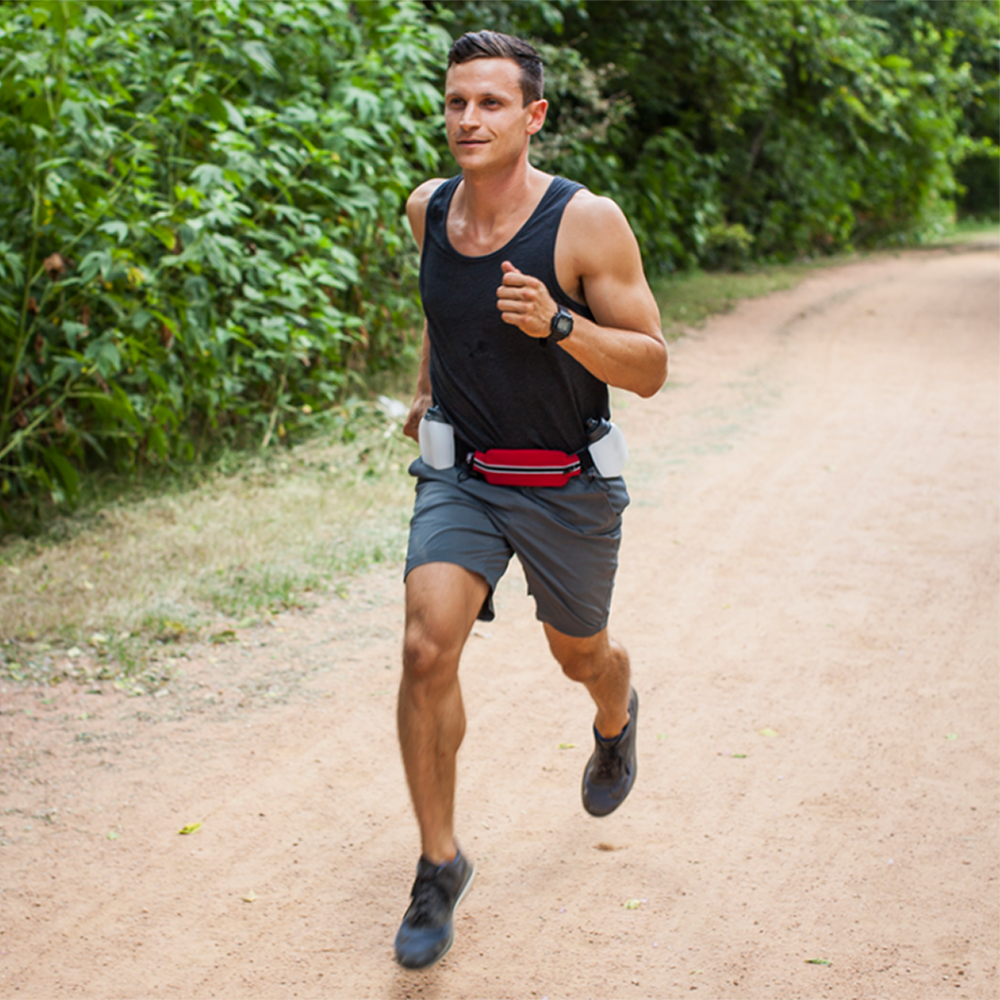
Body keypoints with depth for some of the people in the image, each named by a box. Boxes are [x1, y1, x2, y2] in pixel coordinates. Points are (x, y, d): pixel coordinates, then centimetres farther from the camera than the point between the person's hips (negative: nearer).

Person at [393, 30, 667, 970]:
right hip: (460, 476, 2)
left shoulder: (588, 223, -20)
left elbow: (650, 369, -16)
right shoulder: (428, 209, -5)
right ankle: (439, 865, -1)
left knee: (579, 653, 19)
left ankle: (616, 719, 58)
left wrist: (557, 324, -32)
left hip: (568, 486, -2)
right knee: (427, 650, -17)